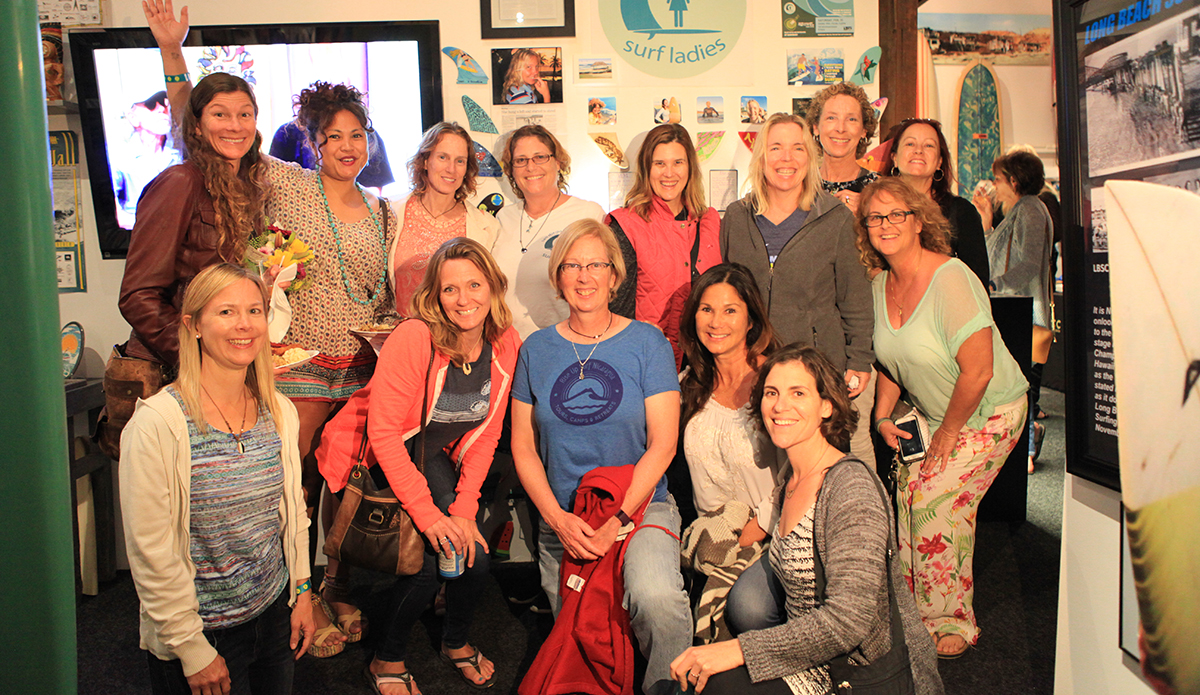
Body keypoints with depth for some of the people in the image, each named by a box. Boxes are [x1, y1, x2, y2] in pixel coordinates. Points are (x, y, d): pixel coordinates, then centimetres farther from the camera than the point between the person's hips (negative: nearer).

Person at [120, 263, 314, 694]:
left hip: (275, 615, 5)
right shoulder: (157, 422, -18)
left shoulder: (280, 412, -1)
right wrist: (193, 650, -14)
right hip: (201, 631, -5)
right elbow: (149, 551, -16)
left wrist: (302, 591, 8)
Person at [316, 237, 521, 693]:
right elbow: (384, 432, -25)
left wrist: (464, 508, -12)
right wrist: (427, 512, -28)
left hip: (437, 456, 5)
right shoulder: (413, 339, -27)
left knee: (472, 552, -10)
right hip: (376, 459, -4)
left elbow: (486, 434, -3)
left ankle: (456, 643, 23)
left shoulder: (505, 344, -10)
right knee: (432, 556, -19)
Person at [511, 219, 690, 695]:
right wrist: (558, 518, -7)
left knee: (656, 597, -30)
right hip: (559, 517, 3)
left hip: (641, 504, -3)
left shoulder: (646, 342, -2)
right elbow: (523, 448, 6)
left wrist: (618, 521, -13)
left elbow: (662, 445, -5)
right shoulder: (537, 349, 5)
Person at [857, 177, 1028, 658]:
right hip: (931, 414, 6)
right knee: (908, 490, -7)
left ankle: (953, 623, 7)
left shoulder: (950, 279, -24)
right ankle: (914, 613, 10)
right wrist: (883, 418, 1)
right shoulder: (881, 284, 0)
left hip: (989, 415, -6)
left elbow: (978, 372, -25)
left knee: (936, 501, -14)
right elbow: (890, 361, 12)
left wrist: (948, 432, -15)